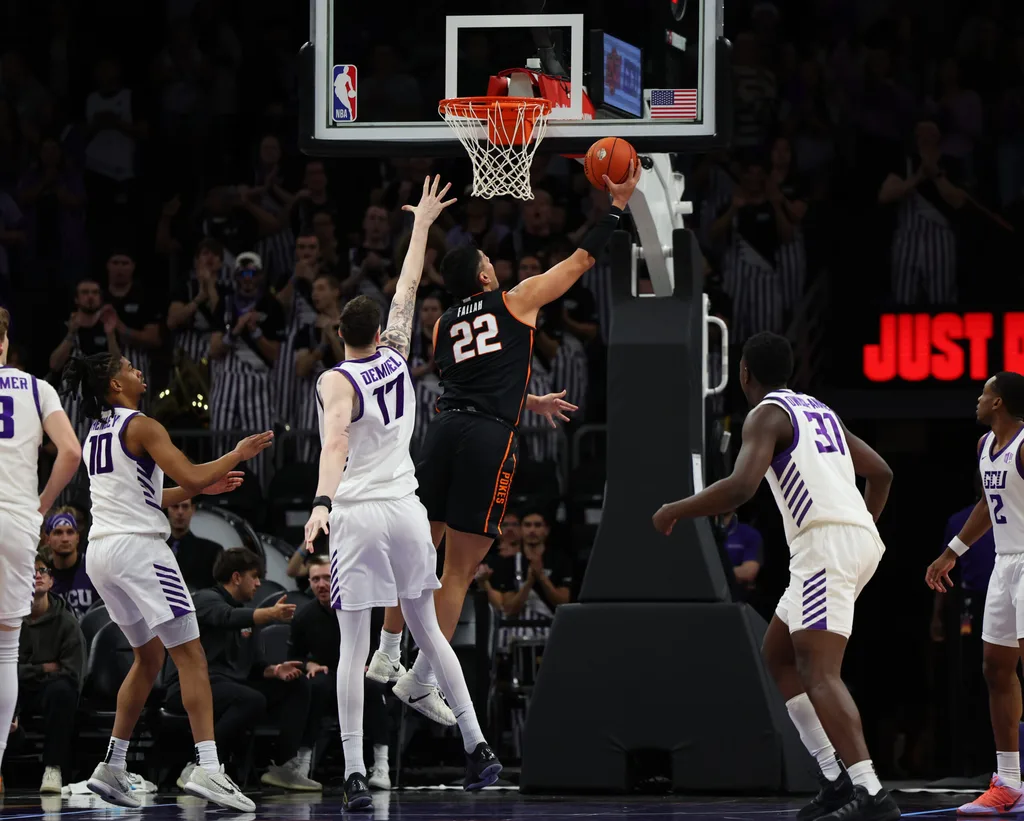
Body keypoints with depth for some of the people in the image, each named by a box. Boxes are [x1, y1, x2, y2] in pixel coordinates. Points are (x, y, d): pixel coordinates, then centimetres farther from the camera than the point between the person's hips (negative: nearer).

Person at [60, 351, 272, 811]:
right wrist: (237, 454, -1)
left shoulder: (96, 433, 18)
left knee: (149, 656, 21)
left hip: (101, 549, 9)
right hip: (137, 547, -9)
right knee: (191, 656, -9)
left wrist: (203, 487, 24)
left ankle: (112, 768, 18)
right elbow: (189, 477, -17)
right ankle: (207, 769, -20)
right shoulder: (141, 427, -8)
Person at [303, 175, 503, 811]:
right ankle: (478, 747, 13)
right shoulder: (396, 358, 8)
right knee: (429, 632, 17)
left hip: (357, 516, -4)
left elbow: (335, 443, -25)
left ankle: (356, 774, -12)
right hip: (406, 509, 5)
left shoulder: (336, 381, -6)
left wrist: (322, 503, -38)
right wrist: (423, 224, 34)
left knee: (354, 648, -4)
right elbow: (409, 289, 23)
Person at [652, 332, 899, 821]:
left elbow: (741, 487, -18)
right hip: (859, 536, 9)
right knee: (777, 653, 19)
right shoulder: (820, 411, 24)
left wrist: (675, 511, -5)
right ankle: (837, 781, 11)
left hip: (825, 542, -9)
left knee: (819, 672, -16)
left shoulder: (767, 415, -2)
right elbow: (881, 473, 31)